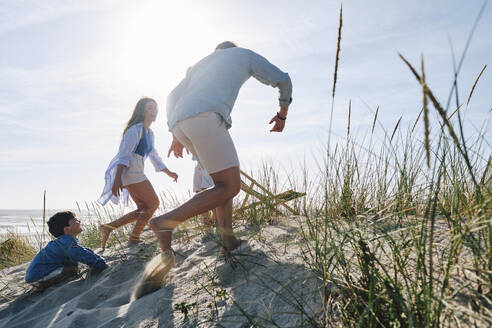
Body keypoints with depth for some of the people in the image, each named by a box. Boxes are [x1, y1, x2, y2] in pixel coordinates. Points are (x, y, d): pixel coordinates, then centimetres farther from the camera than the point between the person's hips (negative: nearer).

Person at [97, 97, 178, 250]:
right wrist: (117, 179, -26)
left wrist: (168, 172, 23)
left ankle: (108, 227, 10)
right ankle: (134, 238, 1)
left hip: (136, 172, 10)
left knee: (143, 209, 10)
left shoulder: (149, 133, 19)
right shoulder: (135, 129, -10)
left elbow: (154, 156, 27)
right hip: (130, 170, -10)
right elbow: (124, 155, -18)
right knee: (153, 203, -5)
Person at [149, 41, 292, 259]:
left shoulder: (199, 65, 40)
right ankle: (165, 223, -17)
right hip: (205, 118, -7)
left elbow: (172, 98, 32)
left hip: (179, 123, 7)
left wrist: (176, 137, 31)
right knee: (230, 187, -8)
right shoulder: (245, 55, 27)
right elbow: (283, 81, 27)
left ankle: (229, 240, 12)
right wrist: (282, 115, 40)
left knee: (224, 180, 17)